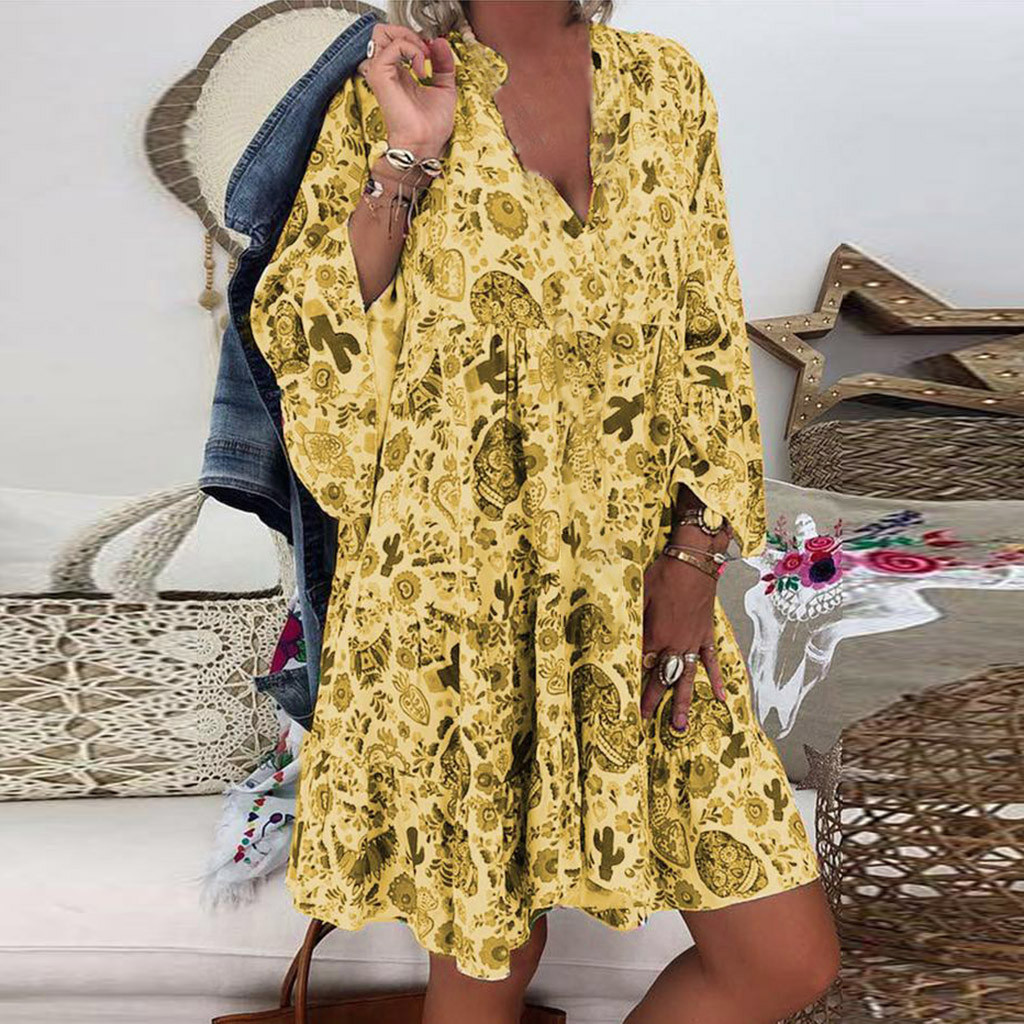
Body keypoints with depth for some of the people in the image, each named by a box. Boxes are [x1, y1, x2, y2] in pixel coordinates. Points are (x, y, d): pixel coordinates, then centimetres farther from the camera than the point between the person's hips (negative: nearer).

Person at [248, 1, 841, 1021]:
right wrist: (405, 160, -11)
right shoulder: (380, 101, 5)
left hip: (629, 587, 3)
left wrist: (695, 555, -2)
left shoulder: (666, 86, 11)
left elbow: (710, 343, 8)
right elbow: (300, 339, -2)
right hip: (450, 594, -2)